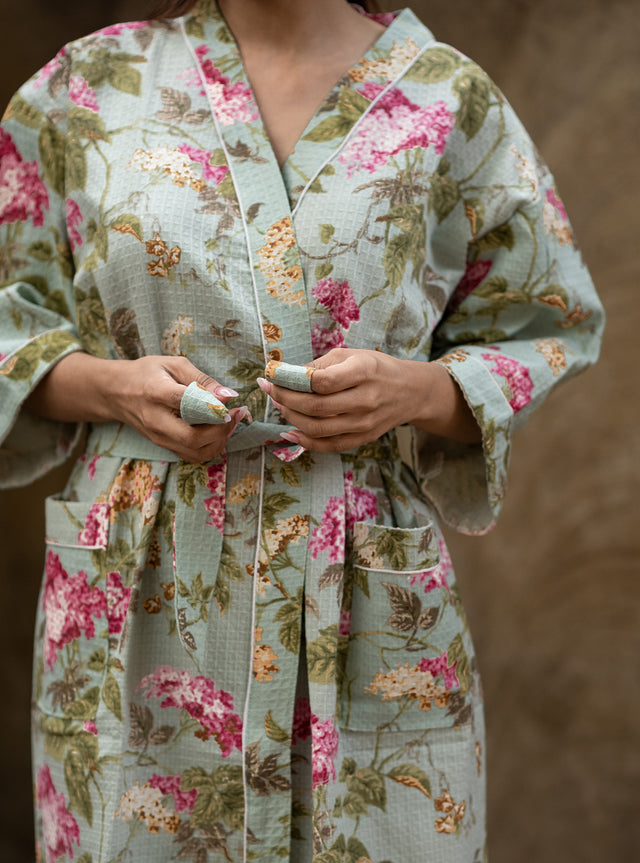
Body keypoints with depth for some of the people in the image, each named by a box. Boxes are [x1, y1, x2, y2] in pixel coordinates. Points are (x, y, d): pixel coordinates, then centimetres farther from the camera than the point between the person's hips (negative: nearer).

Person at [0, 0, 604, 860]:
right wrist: (111, 386, -11)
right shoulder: (89, 87, 4)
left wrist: (420, 392, -12)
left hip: (369, 610, 0)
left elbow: (542, 334, 9)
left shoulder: (451, 100, 2)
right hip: (141, 607, 1)